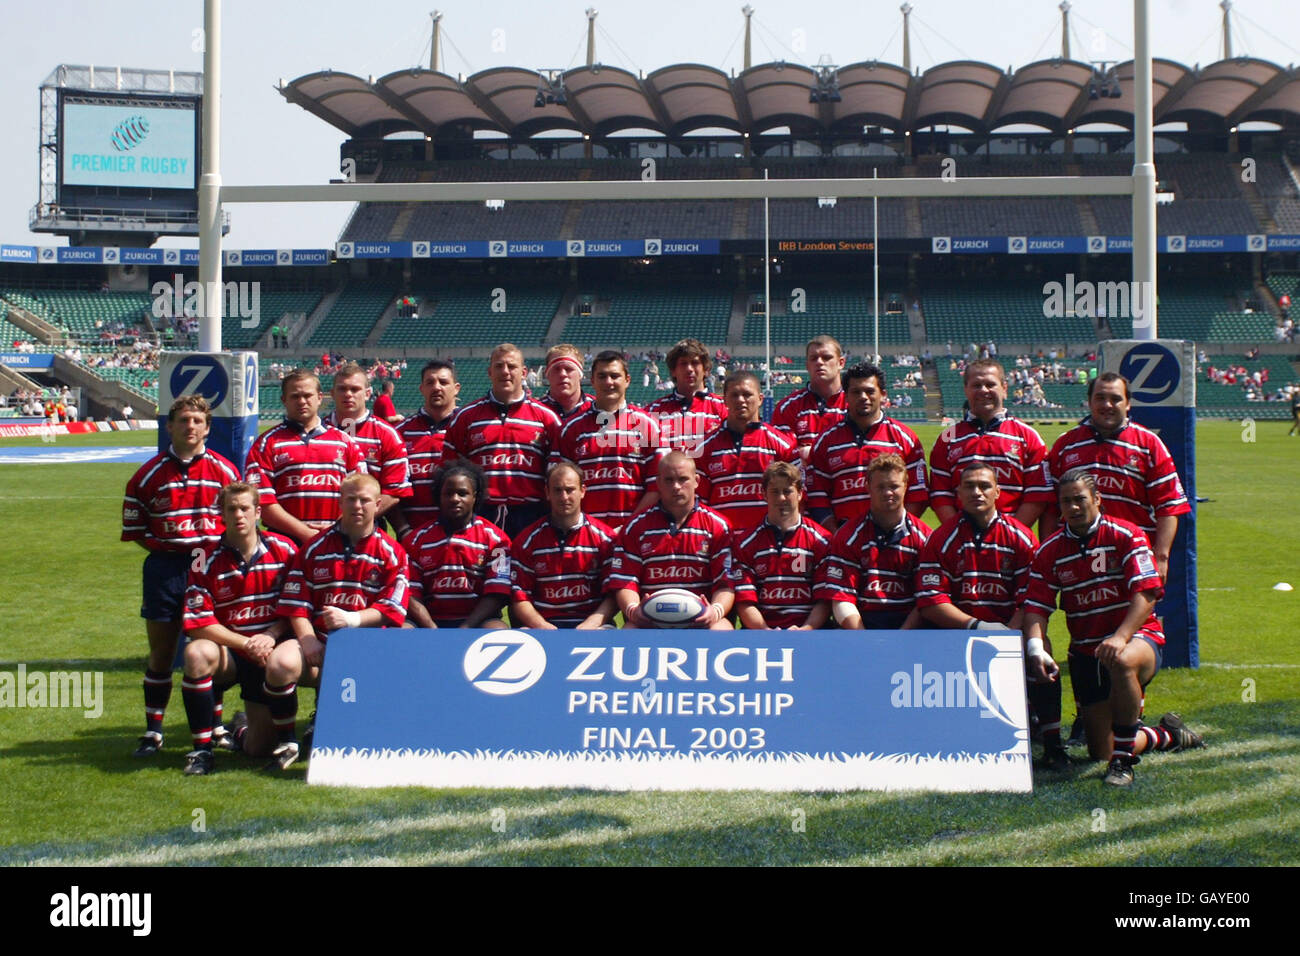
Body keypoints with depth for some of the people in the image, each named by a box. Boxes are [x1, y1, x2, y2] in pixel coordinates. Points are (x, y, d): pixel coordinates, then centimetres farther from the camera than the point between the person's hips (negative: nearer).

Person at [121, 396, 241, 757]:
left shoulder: (225, 472, 3)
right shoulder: (148, 475, 3)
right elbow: (133, 528, 7)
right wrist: (164, 547, -3)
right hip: (165, 568, 0)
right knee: (161, 651, 6)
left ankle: (215, 725, 17)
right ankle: (153, 731, 15)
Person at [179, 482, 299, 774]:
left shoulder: (284, 551, -5)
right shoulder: (208, 561, -9)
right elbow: (196, 623, -15)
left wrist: (271, 636, -16)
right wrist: (246, 644, -23)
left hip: (271, 653, 1)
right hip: (229, 653, -1)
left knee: (259, 749, -5)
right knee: (198, 653, -37)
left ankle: (240, 733, 37)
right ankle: (202, 748, -21)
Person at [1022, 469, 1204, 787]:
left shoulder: (1126, 535, -7)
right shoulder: (1050, 551, 3)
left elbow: (1147, 593, -17)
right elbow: (1036, 607, -4)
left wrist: (1121, 637, -32)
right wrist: (1036, 647, -24)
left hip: (1138, 638, -4)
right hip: (1085, 650, 4)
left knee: (1122, 662, -43)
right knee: (1100, 753, 2)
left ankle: (1123, 761, -29)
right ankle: (1168, 736, 33)